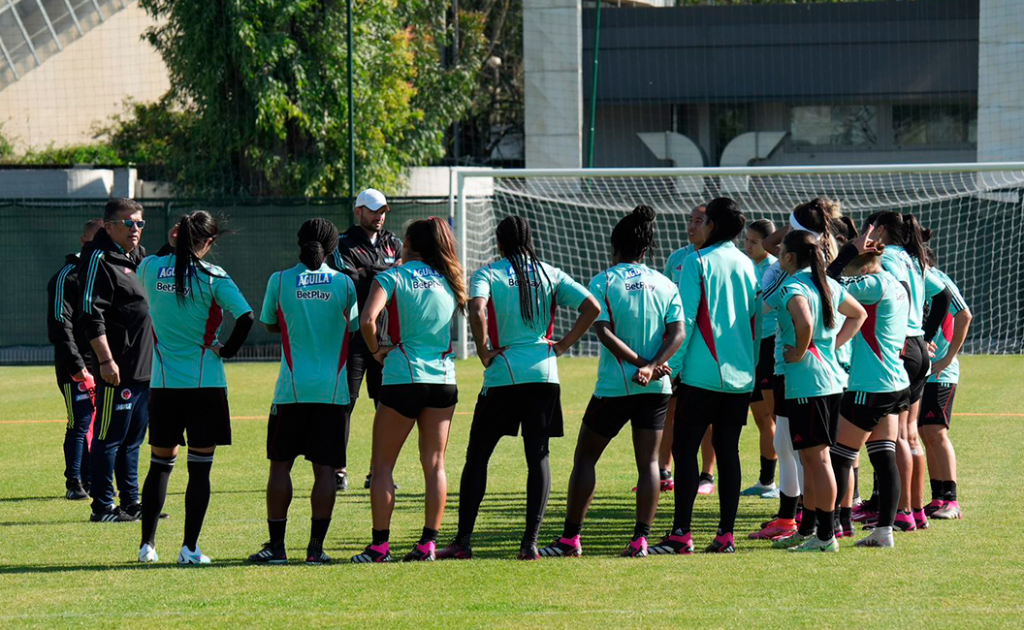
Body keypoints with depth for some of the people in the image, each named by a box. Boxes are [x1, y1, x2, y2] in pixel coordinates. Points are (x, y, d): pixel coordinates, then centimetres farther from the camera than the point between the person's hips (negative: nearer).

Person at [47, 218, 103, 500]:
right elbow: (60, 326, -13)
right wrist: (78, 367, -19)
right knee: (80, 425, -7)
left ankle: (89, 481, 16)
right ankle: (74, 485, -1)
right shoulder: (67, 277, -7)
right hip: (78, 366, -7)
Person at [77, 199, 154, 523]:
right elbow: (91, 316, -17)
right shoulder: (99, 259, -11)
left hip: (146, 368, 9)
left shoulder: (141, 257, 17)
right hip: (118, 370, -9)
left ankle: (131, 502, 22)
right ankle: (102, 506, 0)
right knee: (109, 438, -4)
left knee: (132, 440, 15)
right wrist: (105, 360, -22)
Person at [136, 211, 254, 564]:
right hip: (205, 383, -3)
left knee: (160, 463, 15)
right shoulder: (213, 277, -9)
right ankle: (190, 548, -2)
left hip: (163, 383, 4)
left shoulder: (151, 268, 0)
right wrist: (228, 349, -4)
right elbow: (246, 316, -19)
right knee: (200, 467, 2)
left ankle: (147, 544, 15)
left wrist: (171, 246, 17)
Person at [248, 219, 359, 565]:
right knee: (325, 469, 2)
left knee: (280, 465, 7)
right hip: (333, 390, 0)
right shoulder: (344, 283, 0)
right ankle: (316, 546, 0)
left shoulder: (280, 281, -1)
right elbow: (355, 328, 7)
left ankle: (276, 545, 4)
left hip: (292, 389, 0)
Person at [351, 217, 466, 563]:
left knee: (383, 463, 3)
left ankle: (380, 545, -1)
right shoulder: (449, 280, 13)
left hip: (403, 377, -4)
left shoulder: (392, 277, -2)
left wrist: (376, 350, -1)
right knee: (434, 463, 8)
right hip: (444, 377, 4)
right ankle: (429, 543, 4)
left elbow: (368, 319, -13)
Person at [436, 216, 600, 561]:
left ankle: (463, 541, 3)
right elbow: (592, 307, 0)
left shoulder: (487, 274, 0)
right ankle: (530, 542, -1)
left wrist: (484, 352, -9)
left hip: (503, 376, -2)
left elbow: (477, 309, -20)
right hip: (544, 373, 2)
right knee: (538, 456, 6)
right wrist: (563, 345, 6)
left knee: (477, 456, 6)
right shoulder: (550, 274, 8)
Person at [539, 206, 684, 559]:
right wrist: (653, 366, -14)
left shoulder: (603, 282, -3)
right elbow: (677, 333, -5)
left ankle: (570, 539, 6)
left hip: (613, 386, -3)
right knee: (648, 461, 5)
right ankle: (640, 539, -3)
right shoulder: (666, 285, 7)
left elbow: (604, 332, -13)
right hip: (656, 387, 3)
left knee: (585, 458, 8)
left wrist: (640, 363, -13)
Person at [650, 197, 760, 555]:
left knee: (685, 448, -1)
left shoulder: (698, 262, -6)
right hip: (740, 377, 5)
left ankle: (681, 534, -7)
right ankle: (726, 534, 5)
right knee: (728, 451, 8)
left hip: (702, 374, -5)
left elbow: (684, 320, -11)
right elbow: (758, 323, 14)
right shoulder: (747, 266, 10)